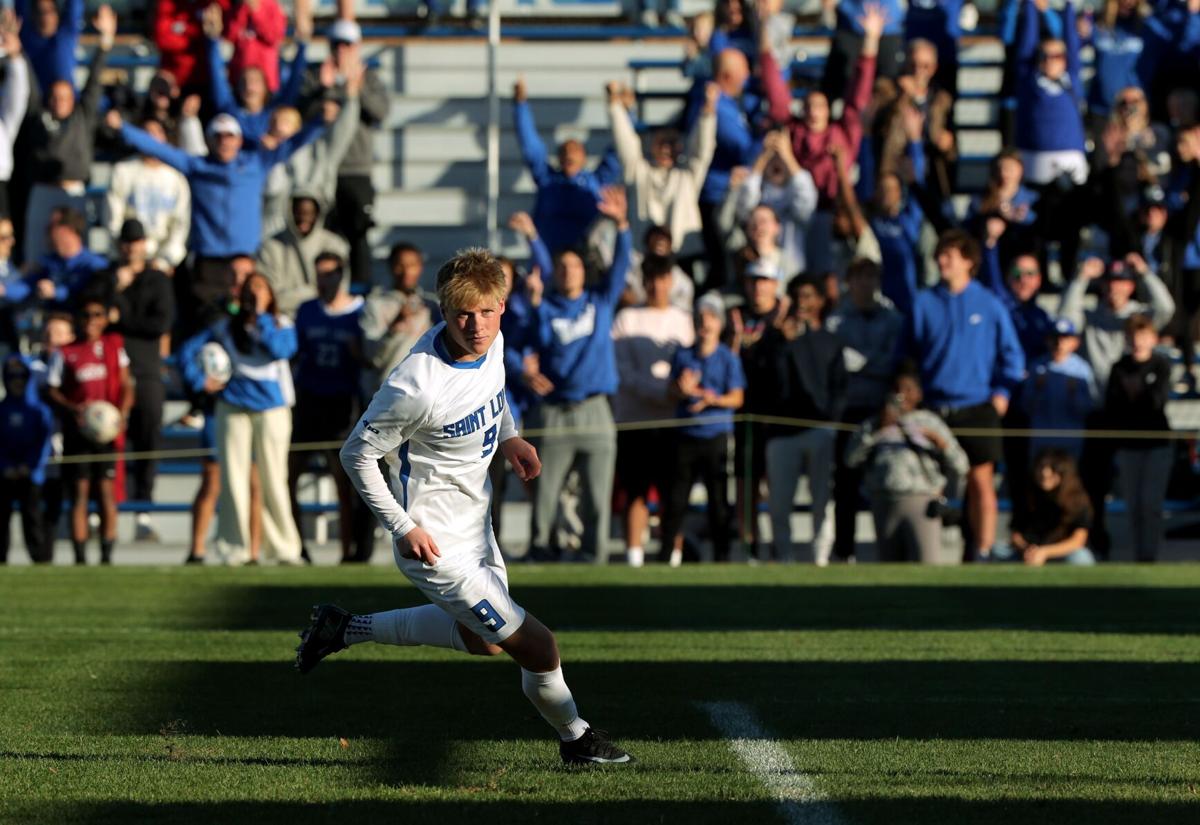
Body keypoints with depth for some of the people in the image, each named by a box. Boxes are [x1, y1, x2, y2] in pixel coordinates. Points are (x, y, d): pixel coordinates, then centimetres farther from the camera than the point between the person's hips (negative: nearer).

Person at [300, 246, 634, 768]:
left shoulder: (492, 343, -9)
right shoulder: (416, 387, -32)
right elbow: (356, 455, -19)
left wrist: (509, 437, 3)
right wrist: (402, 527, -20)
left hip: (475, 524, 9)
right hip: (437, 544, -9)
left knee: (482, 639, 29)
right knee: (538, 648, -4)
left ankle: (343, 629, 38)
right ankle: (576, 739, 24)